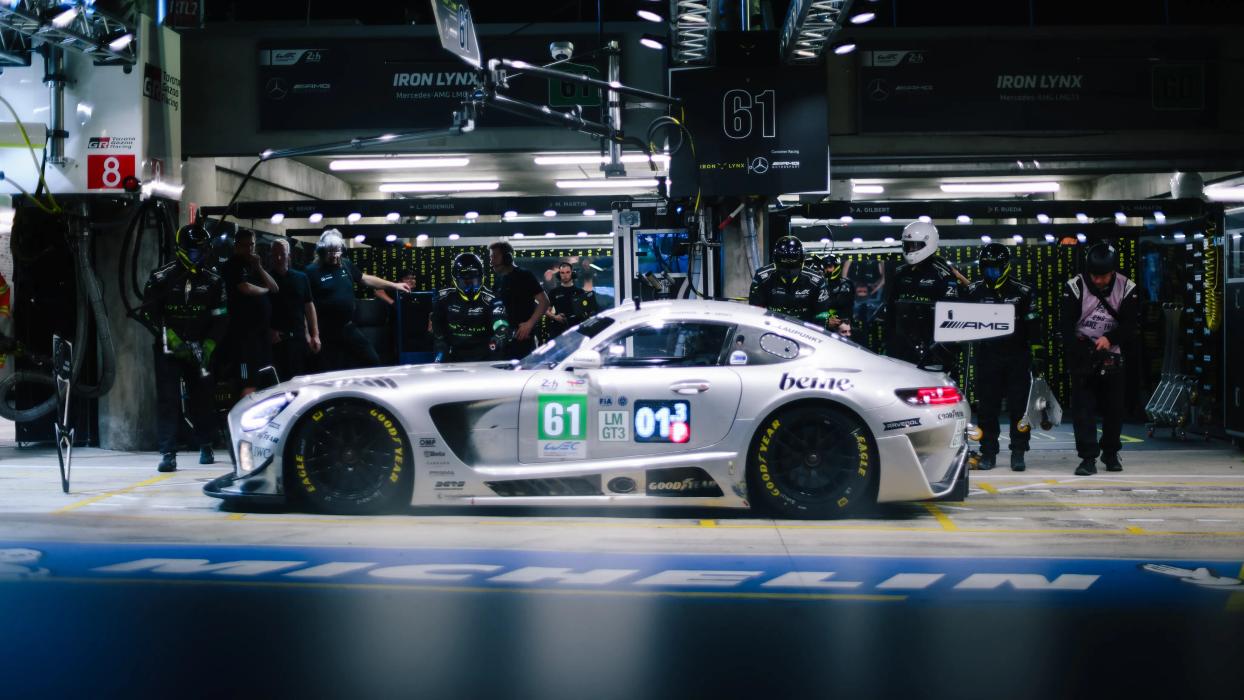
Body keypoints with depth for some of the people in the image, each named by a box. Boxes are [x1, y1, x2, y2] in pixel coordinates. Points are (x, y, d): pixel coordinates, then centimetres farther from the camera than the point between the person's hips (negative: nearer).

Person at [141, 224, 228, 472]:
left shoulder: (213, 282, 5)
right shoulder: (161, 278, -3)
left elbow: (220, 319, 5)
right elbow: (149, 313, -5)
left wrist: (207, 347, -8)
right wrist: (172, 339, -14)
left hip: (200, 351, 3)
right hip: (169, 349, -3)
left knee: (202, 398, 10)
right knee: (168, 400, -11)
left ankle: (206, 447, 29)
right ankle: (168, 453, -11)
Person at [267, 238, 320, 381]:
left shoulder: (301, 278, 10)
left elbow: (309, 306, 10)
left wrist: (315, 335, 4)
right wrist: (270, 331, -11)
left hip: (299, 337, 2)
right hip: (277, 338, -2)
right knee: (279, 379, -5)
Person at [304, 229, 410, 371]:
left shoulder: (346, 264, 7)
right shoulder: (312, 271, -12)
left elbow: (365, 279, 20)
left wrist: (394, 285, 20)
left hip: (349, 328, 6)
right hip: (327, 333, -6)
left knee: (372, 360, 11)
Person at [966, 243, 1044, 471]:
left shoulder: (1023, 292, 2)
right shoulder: (973, 292, 5)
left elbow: (1033, 327, 3)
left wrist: (1038, 354, -1)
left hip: (1017, 357, -1)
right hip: (987, 356, 1)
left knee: (1019, 407, -1)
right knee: (987, 408, 2)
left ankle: (1018, 453, 6)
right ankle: (988, 452, 10)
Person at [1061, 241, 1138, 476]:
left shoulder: (1126, 288, -5)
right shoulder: (1074, 287, -11)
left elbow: (1131, 323, -5)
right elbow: (1067, 327, -12)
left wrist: (1109, 338, -23)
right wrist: (1078, 357, -22)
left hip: (1111, 356, 2)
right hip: (1082, 354, -2)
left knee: (1114, 407, 7)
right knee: (1083, 407, -9)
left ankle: (1111, 452, 26)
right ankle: (1088, 458, -9)